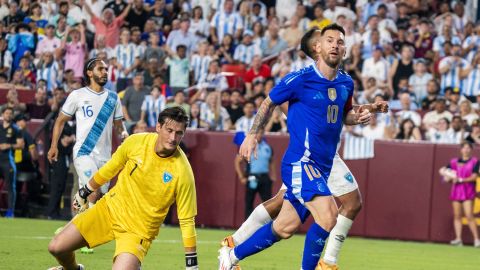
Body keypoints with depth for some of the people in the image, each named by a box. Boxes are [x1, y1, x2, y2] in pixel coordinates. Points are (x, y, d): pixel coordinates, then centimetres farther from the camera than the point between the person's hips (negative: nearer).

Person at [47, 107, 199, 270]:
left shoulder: (183, 172, -23)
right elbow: (111, 168, 7)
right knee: (56, 247, 2)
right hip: (110, 207, 4)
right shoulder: (136, 142, -13)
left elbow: (187, 220, -16)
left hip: (139, 230, -4)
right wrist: (84, 193, 18)